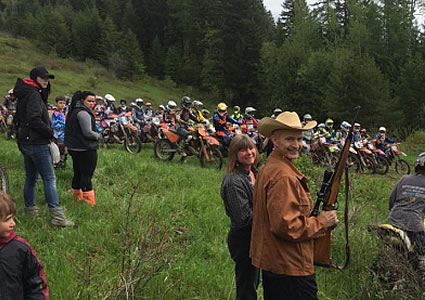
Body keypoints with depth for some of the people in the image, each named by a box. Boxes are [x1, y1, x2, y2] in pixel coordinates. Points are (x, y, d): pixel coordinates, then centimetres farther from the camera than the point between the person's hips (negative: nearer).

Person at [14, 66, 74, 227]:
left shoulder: (24, 94, 16)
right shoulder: (34, 94, -14)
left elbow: (19, 118, 18)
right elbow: (34, 119, -25)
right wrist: (50, 133, -13)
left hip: (25, 142, 10)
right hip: (37, 143, -10)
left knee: (31, 178, 17)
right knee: (49, 179, -10)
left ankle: (30, 210, 25)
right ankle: (57, 217, -12)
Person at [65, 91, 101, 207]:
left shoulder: (74, 111, 15)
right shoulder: (83, 113, -17)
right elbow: (88, 132, -23)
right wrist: (98, 135, -5)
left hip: (74, 148, 10)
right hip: (86, 149, -10)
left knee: (78, 174, 19)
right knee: (86, 175, -7)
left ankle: (77, 196, 31)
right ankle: (90, 201, -4)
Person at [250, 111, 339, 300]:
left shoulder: (269, 168, 11)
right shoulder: (283, 175, -22)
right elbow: (285, 225, -27)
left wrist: (313, 218, 10)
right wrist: (321, 222, -13)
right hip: (291, 267, -10)